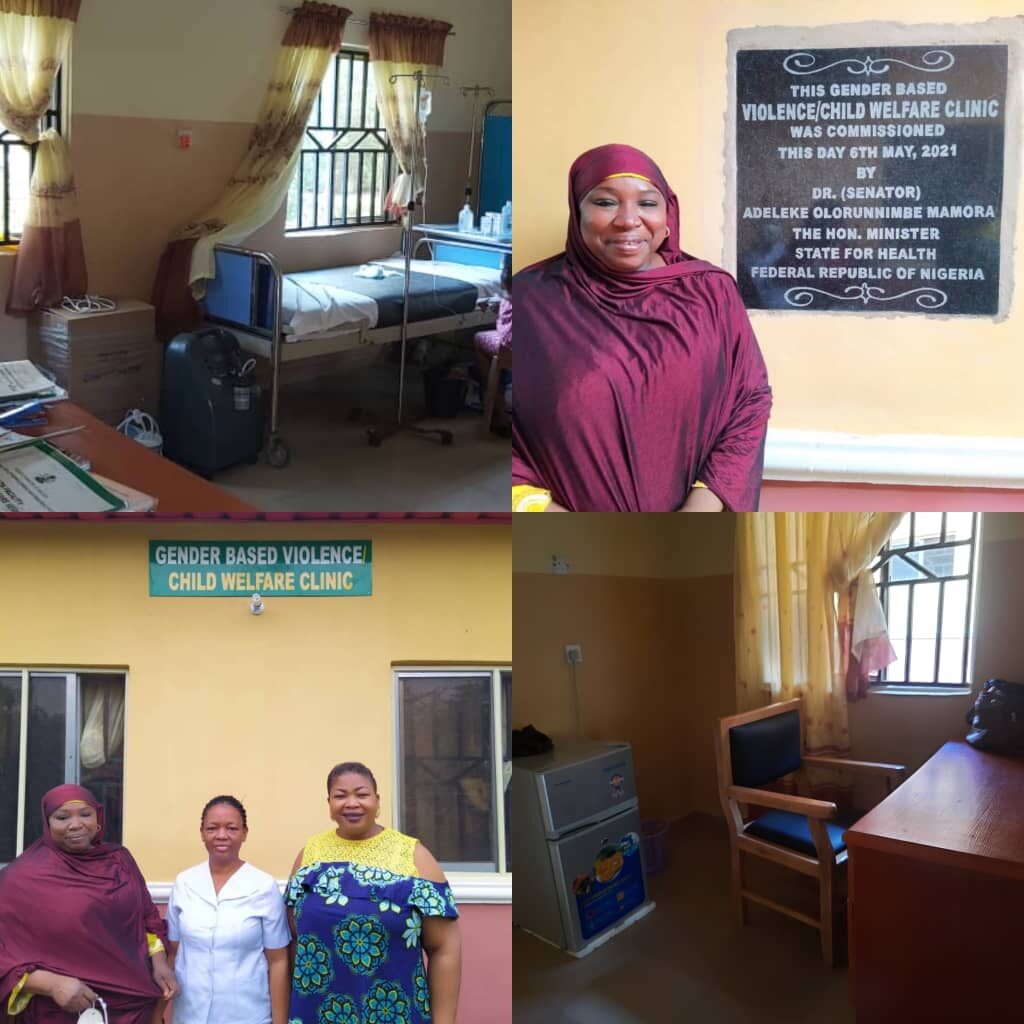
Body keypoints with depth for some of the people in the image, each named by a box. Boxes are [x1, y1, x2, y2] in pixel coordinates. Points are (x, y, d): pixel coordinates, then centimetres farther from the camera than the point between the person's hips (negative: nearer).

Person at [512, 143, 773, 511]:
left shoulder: (711, 291, -3)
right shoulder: (531, 299, -8)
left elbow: (751, 401, -3)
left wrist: (701, 507, -14)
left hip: (699, 514, 2)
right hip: (566, 506, -1)